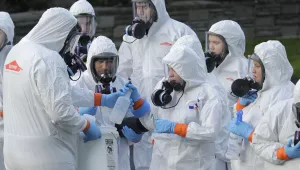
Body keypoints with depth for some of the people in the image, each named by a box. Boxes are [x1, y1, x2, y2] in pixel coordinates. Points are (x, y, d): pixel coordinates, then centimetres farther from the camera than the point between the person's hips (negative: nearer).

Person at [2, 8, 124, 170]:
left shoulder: (17, 51, 9)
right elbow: (60, 111, -22)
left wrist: (101, 99, 15)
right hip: (45, 153, -9)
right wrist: (87, 126, -4)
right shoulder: (48, 59, -19)